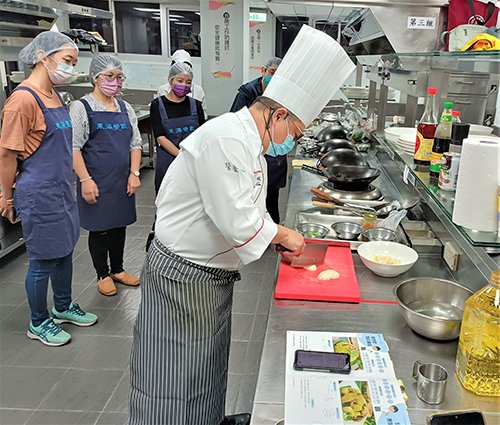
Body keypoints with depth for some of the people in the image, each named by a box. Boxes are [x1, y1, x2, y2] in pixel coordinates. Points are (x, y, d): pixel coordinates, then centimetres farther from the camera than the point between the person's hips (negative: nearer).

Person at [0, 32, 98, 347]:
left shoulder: (54, 95, 10)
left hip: (62, 189, 9)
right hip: (39, 195, -9)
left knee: (65, 251, 20)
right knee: (43, 261, 6)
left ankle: (63, 307, 41)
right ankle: (39, 323, 27)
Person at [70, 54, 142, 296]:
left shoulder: (125, 108, 10)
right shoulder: (81, 108, -6)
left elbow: (135, 144, 11)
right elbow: (73, 147, -11)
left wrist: (134, 174, 1)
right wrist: (85, 179, -17)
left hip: (123, 182, 5)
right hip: (96, 182, -5)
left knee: (119, 225, 14)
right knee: (99, 228, 6)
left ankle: (117, 269, 32)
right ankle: (102, 275, 23)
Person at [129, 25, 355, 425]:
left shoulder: (247, 139, 9)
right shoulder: (225, 137, -26)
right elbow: (239, 222, -29)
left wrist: (281, 240, 9)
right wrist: (282, 234, -11)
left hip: (211, 278, 10)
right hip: (182, 280, -10)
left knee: (207, 371, 27)